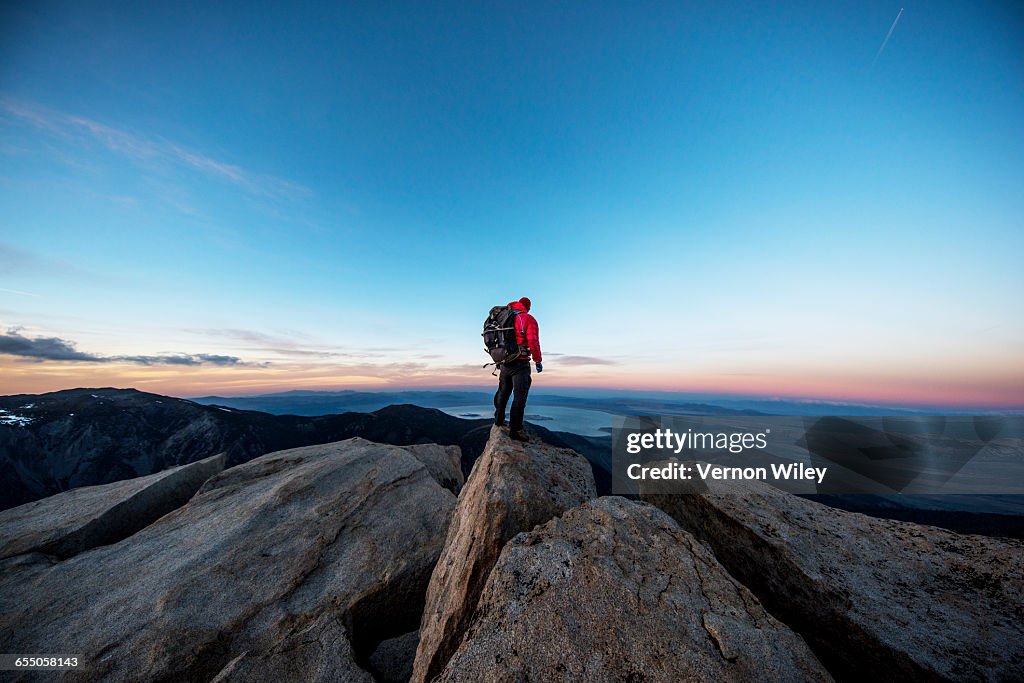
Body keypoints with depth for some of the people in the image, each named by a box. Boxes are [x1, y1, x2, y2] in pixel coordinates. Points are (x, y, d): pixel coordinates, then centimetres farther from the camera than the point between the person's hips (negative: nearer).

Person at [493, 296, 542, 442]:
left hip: (505, 362, 6)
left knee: (503, 391, 20)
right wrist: (538, 360, -8)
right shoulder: (528, 319, -6)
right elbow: (533, 341, -16)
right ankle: (515, 429, -2)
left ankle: (499, 419, 35)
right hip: (520, 363, -6)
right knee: (520, 395, -2)